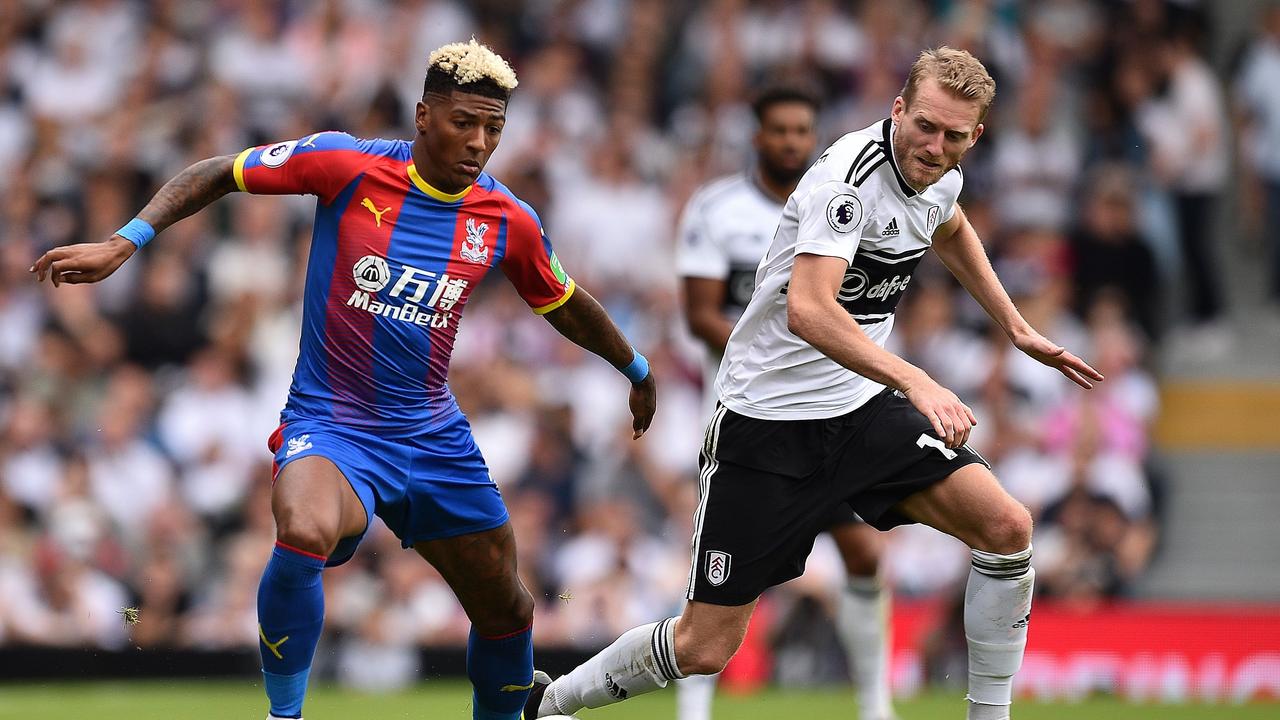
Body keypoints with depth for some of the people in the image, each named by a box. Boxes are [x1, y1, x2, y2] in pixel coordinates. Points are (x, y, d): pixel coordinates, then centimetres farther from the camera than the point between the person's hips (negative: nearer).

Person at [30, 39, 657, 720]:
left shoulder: (507, 221, -1)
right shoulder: (347, 166, -12)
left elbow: (565, 306, 19)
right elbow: (214, 174, -4)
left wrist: (637, 371, 31)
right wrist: (123, 242, -15)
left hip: (433, 435, 5)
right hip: (329, 426, -4)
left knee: (506, 613, 9)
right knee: (304, 535, -36)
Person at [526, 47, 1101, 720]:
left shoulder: (940, 177, 2)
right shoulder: (850, 173, -23)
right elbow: (808, 310, -37)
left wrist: (1018, 328, 26)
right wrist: (917, 382, -45)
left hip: (864, 408, 7)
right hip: (769, 416, -7)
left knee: (1006, 527, -13)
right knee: (705, 645, -5)